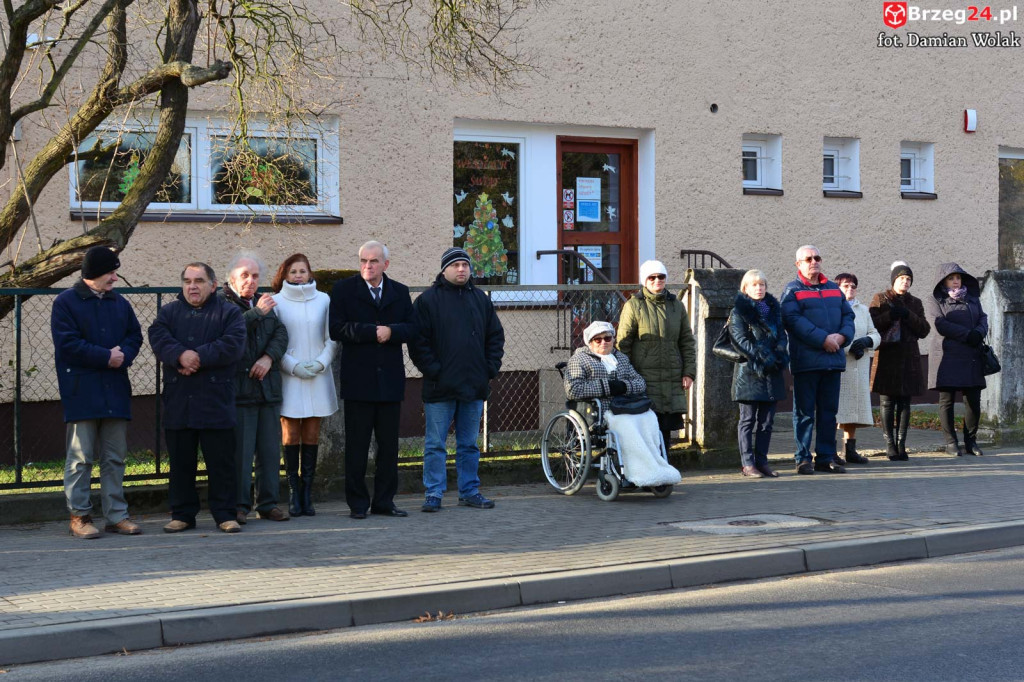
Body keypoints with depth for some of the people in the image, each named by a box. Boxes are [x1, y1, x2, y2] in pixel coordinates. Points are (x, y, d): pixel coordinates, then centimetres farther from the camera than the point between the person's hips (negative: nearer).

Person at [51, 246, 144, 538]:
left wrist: (124, 354, -9)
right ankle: (79, 516, 4)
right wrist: (106, 357, -14)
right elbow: (67, 343, -12)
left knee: (115, 458, 8)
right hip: (81, 392, -5)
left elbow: (135, 335, 13)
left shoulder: (119, 303, 13)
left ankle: (117, 514, 14)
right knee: (80, 458, -2)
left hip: (115, 392, 5)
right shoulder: (66, 303, -4)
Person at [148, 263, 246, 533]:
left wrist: (199, 357, -17)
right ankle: (182, 515, 16)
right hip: (177, 401, 3)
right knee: (180, 462, 7)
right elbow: (158, 338, -5)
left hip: (216, 401, -3)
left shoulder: (229, 313, 5)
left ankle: (225, 515, 8)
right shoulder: (169, 312, 13)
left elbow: (233, 345, -11)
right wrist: (181, 355, -22)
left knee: (221, 462, 0)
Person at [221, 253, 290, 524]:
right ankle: (238, 505, 1)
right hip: (238, 388, -6)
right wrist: (256, 313, -20)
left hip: (268, 387, 6)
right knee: (240, 450, -6)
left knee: (270, 449, 8)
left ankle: (268, 503, 16)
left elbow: (281, 334, 9)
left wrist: (269, 357, -7)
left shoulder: (264, 303, 18)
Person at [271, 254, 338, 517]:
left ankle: (307, 493, 4)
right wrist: (295, 367, -8)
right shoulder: (277, 302, 2)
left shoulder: (323, 300, 7)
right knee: (291, 434, -3)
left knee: (312, 435, 1)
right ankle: (295, 494, 1)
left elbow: (333, 338, 9)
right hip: (289, 377, -1)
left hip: (318, 377, 2)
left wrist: (320, 363, -5)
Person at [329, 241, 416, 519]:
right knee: (356, 445, 0)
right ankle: (357, 503, 8)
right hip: (358, 379, -3)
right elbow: (336, 329, -9)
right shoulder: (343, 290, 2)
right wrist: (372, 332, -14)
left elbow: (410, 328, 5)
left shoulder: (400, 292, 12)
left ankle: (384, 501, 14)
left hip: (390, 379, 3)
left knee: (389, 445, 6)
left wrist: (390, 332, -14)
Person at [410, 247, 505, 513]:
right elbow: (418, 341, -5)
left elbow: (496, 336, 16)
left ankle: (469, 491, 19)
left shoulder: (481, 299, 12)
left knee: (469, 444, 11)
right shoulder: (428, 299, -2)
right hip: (441, 387, -4)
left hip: (474, 386, 4)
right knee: (436, 445, -1)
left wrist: (490, 368, 6)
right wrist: (433, 371, -12)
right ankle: (433, 494, 5)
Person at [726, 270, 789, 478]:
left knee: (767, 420, 7)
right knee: (748, 419, -2)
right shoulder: (739, 311, -2)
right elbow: (740, 340, -10)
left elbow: (782, 334, 12)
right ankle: (747, 463, -1)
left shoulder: (773, 309, 15)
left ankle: (762, 461, 12)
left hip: (771, 372, 6)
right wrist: (762, 356, -20)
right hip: (749, 372, -5)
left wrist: (780, 353, -9)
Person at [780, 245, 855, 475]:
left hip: (833, 359, 5)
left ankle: (826, 458, 14)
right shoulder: (792, 290, 0)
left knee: (829, 411, 8)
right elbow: (794, 320, -13)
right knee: (804, 412, -2)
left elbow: (848, 315, 12)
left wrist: (842, 336, -9)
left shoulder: (834, 289, 18)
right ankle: (803, 459, 2)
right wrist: (823, 339, -19)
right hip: (806, 359, -5)